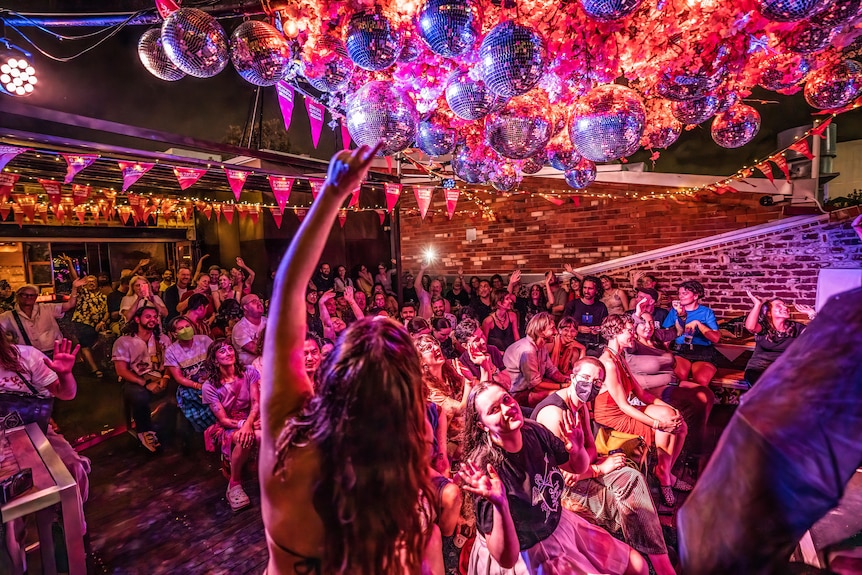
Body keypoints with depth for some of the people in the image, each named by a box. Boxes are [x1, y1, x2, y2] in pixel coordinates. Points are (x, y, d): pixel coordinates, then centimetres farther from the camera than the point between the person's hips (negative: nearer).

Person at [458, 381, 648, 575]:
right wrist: (499, 504, -48)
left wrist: (577, 450, -20)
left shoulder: (533, 431, -15)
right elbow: (506, 559, -30)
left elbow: (579, 467, 3)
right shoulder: (486, 470, -32)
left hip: (560, 525, 6)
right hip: (523, 556, -5)